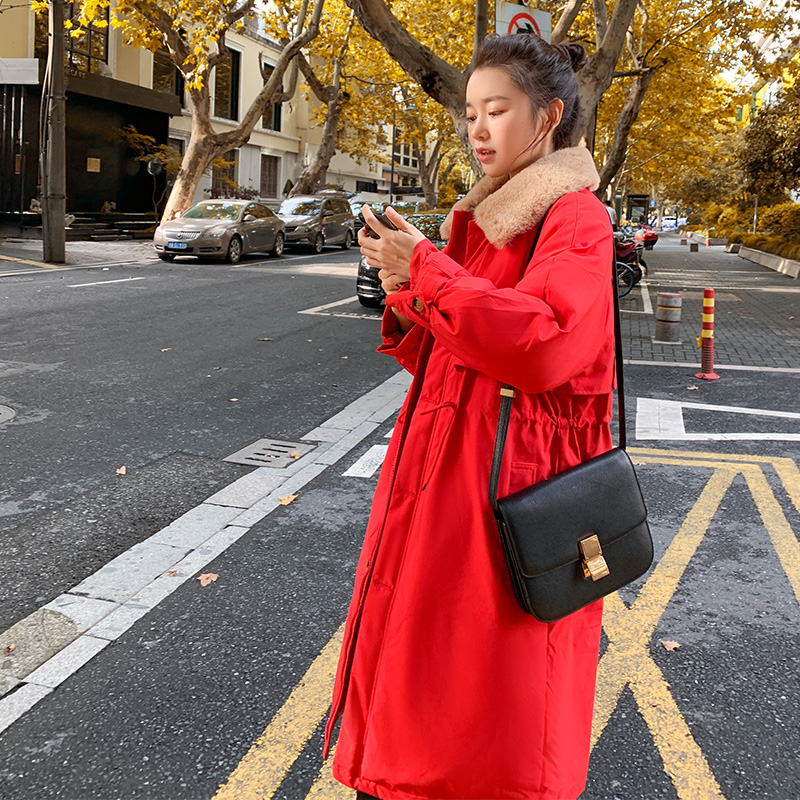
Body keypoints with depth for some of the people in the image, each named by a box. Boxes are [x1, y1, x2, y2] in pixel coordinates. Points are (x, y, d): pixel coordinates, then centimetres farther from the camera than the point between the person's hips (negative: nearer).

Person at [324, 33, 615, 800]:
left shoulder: (574, 218, -8)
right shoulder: (482, 218, 15)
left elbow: (546, 344, -25)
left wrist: (428, 272, -20)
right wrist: (407, 304, -4)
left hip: (511, 484, -7)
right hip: (444, 474, 8)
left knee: (496, 696, 2)